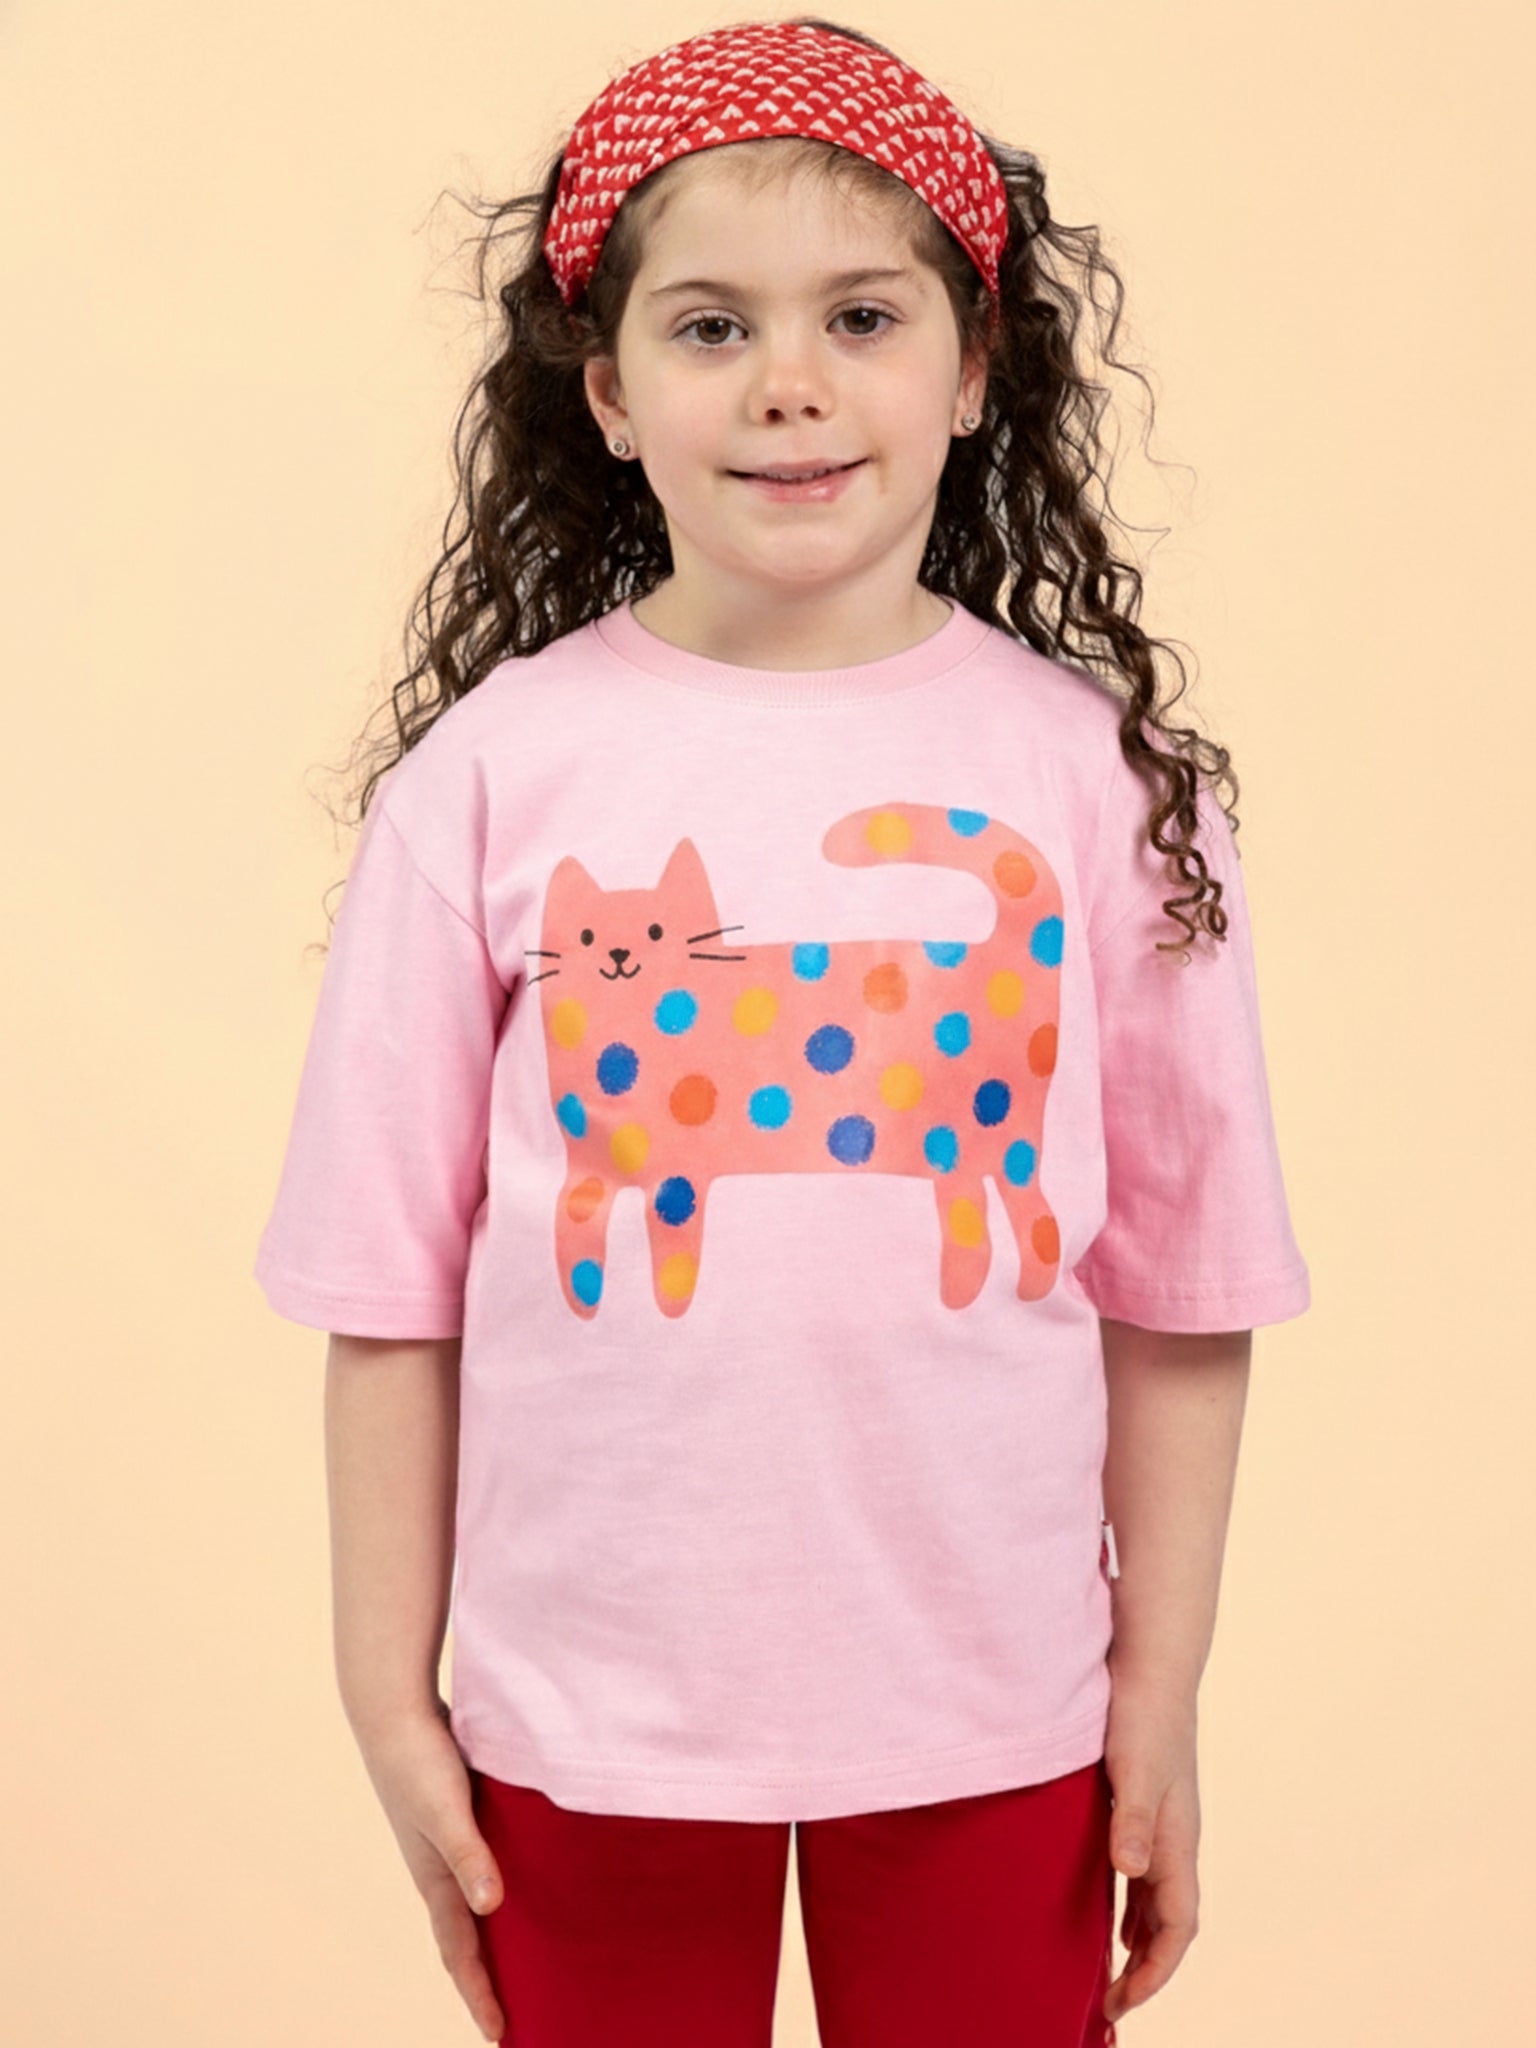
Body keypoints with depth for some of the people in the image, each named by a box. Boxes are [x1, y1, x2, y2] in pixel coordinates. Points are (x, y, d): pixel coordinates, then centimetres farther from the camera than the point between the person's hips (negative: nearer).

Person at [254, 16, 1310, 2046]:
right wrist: (392, 1696, -1)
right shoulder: (493, 772, -7)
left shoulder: (1098, 774, -5)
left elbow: (1177, 1287, -1)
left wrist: (1163, 1700, 1)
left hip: (994, 1713, 1)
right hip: (590, 1716, 0)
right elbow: (394, 1288, -3)